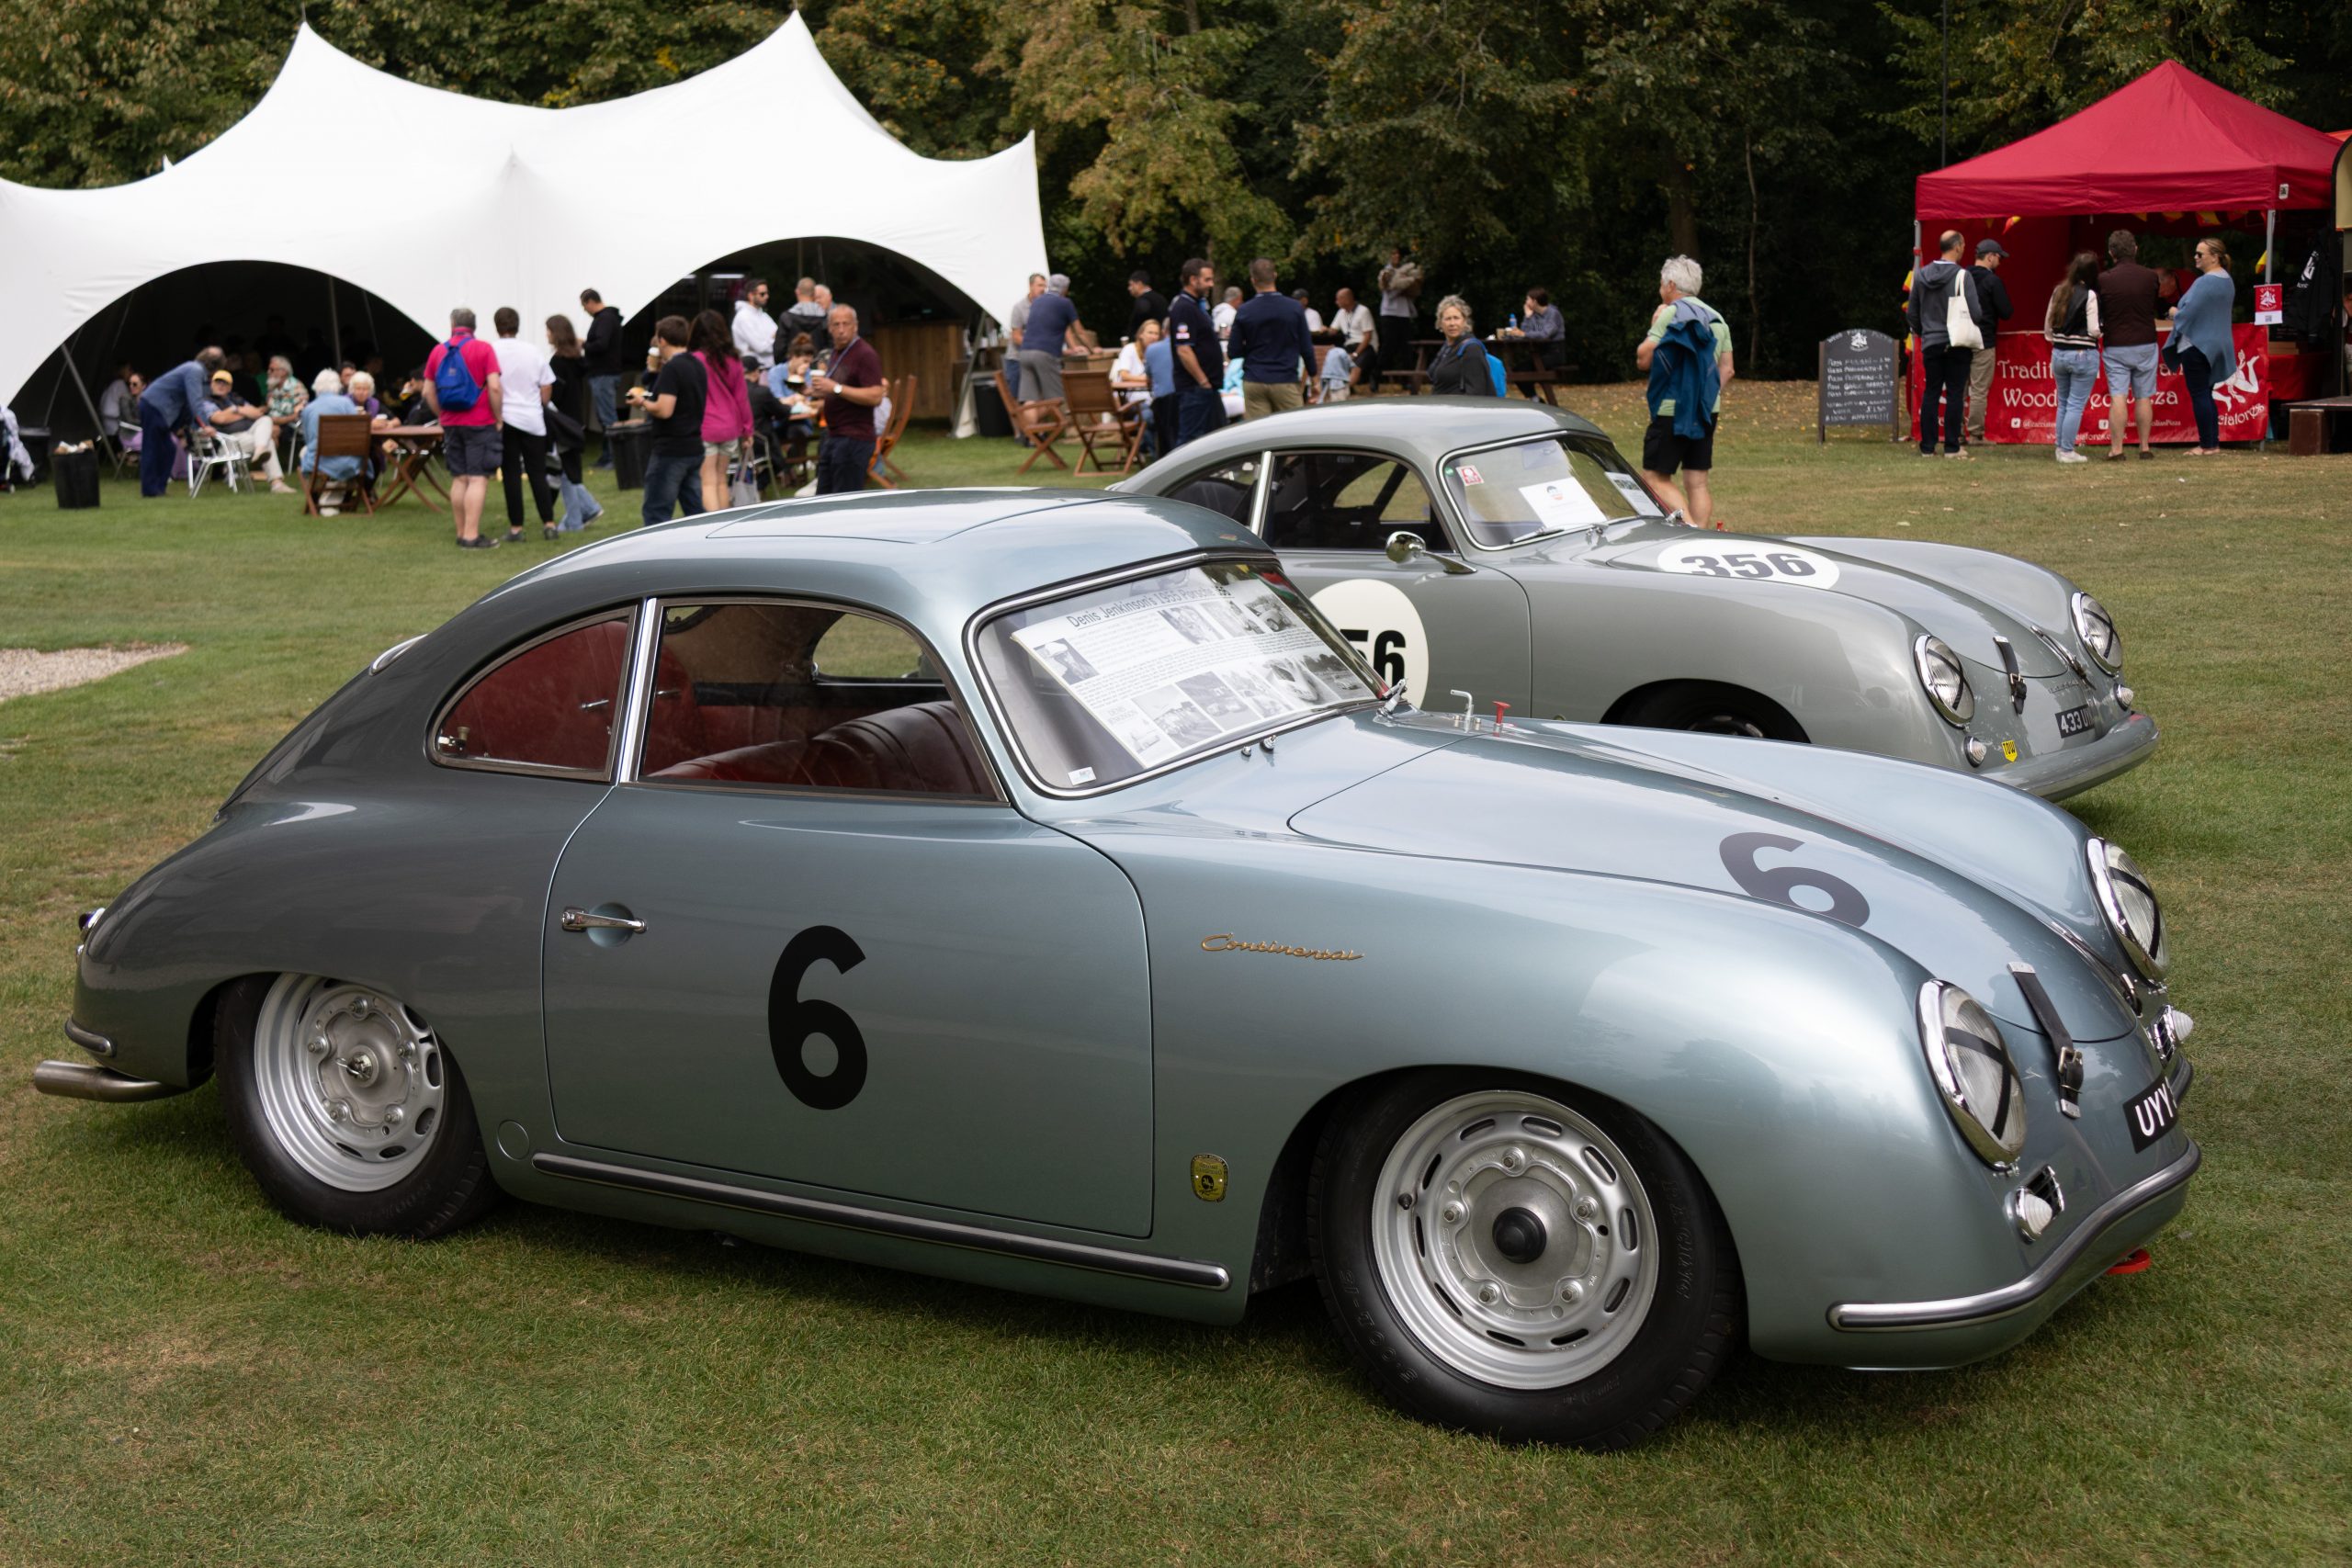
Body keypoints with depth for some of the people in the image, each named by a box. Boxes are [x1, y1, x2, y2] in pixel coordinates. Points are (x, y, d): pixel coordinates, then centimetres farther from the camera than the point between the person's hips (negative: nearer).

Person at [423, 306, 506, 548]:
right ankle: (471, 536, -12)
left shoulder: (438, 351, 7)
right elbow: (494, 387, -15)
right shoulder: (483, 349, -6)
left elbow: (428, 392, 7)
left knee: (458, 480, 11)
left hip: (451, 425, 5)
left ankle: (462, 533, 15)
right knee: (478, 480, -6)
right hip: (480, 423, -5)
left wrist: (442, 416, 18)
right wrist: (498, 418, -6)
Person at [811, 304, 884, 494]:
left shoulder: (865, 354, -12)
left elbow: (875, 397, -22)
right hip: (833, 436, 9)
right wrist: (822, 391, 10)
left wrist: (836, 388, -24)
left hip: (854, 438, -9)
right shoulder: (836, 353, 17)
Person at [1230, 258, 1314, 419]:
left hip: (1253, 383, 1)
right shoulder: (1295, 308, -2)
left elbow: (1233, 352, 2)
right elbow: (1306, 348, 1)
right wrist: (1312, 376, 13)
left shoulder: (1244, 312, -2)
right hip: (1286, 381, -1)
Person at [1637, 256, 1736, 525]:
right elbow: (1727, 370, 14)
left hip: (1672, 410, -7)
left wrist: (1653, 328, 4)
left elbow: (1644, 359, -9)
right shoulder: (1716, 318, 14)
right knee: (1699, 482, 7)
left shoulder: (1671, 314, -9)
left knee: (1655, 477, -4)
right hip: (1707, 411, 7)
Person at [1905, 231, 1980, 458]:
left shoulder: (1920, 275, 5)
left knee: (1930, 393, 9)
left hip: (1930, 343, 4)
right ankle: (1952, 447, 2)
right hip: (1957, 345, -4)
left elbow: (1912, 312, 12)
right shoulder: (1962, 275, -12)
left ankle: (1927, 446, 9)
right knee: (1955, 394, 1)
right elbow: (1974, 312, -14)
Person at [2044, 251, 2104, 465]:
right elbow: (2094, 330, -15)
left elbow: (2047, 326, 11)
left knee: (2063, 403, 15)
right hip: (2083, 355, -5)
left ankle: (2061, 448, 18)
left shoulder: (2059, 291, 5)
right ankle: (2067, 451, -2)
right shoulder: (2090, 295, -12)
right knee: (2076, 405, -1)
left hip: (2058, 353, 5)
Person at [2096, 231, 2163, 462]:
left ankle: (2116, 449, -7)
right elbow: (2154, 308, 11)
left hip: (2116, 346, -2)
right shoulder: (2151, 278, -3)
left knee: (2118, 397, -3)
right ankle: (2144, 448, 12)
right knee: (2144, 397, 9)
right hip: (2145, 344, 2)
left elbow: (2097, 314, 0)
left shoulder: (2104, 280, -9)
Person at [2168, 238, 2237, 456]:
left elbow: (2187, 313, -22)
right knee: (2206, 394, 15)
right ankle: (2214, 443, 14)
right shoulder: (2227, 281, 12)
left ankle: (2207, 445, -3)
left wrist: (2175, 312, 0)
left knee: (2199, 395, -4)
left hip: (2197, 346, -9)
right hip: (2217, 346, 9)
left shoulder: (2204, 283, -19)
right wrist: (2181, 312, 13)